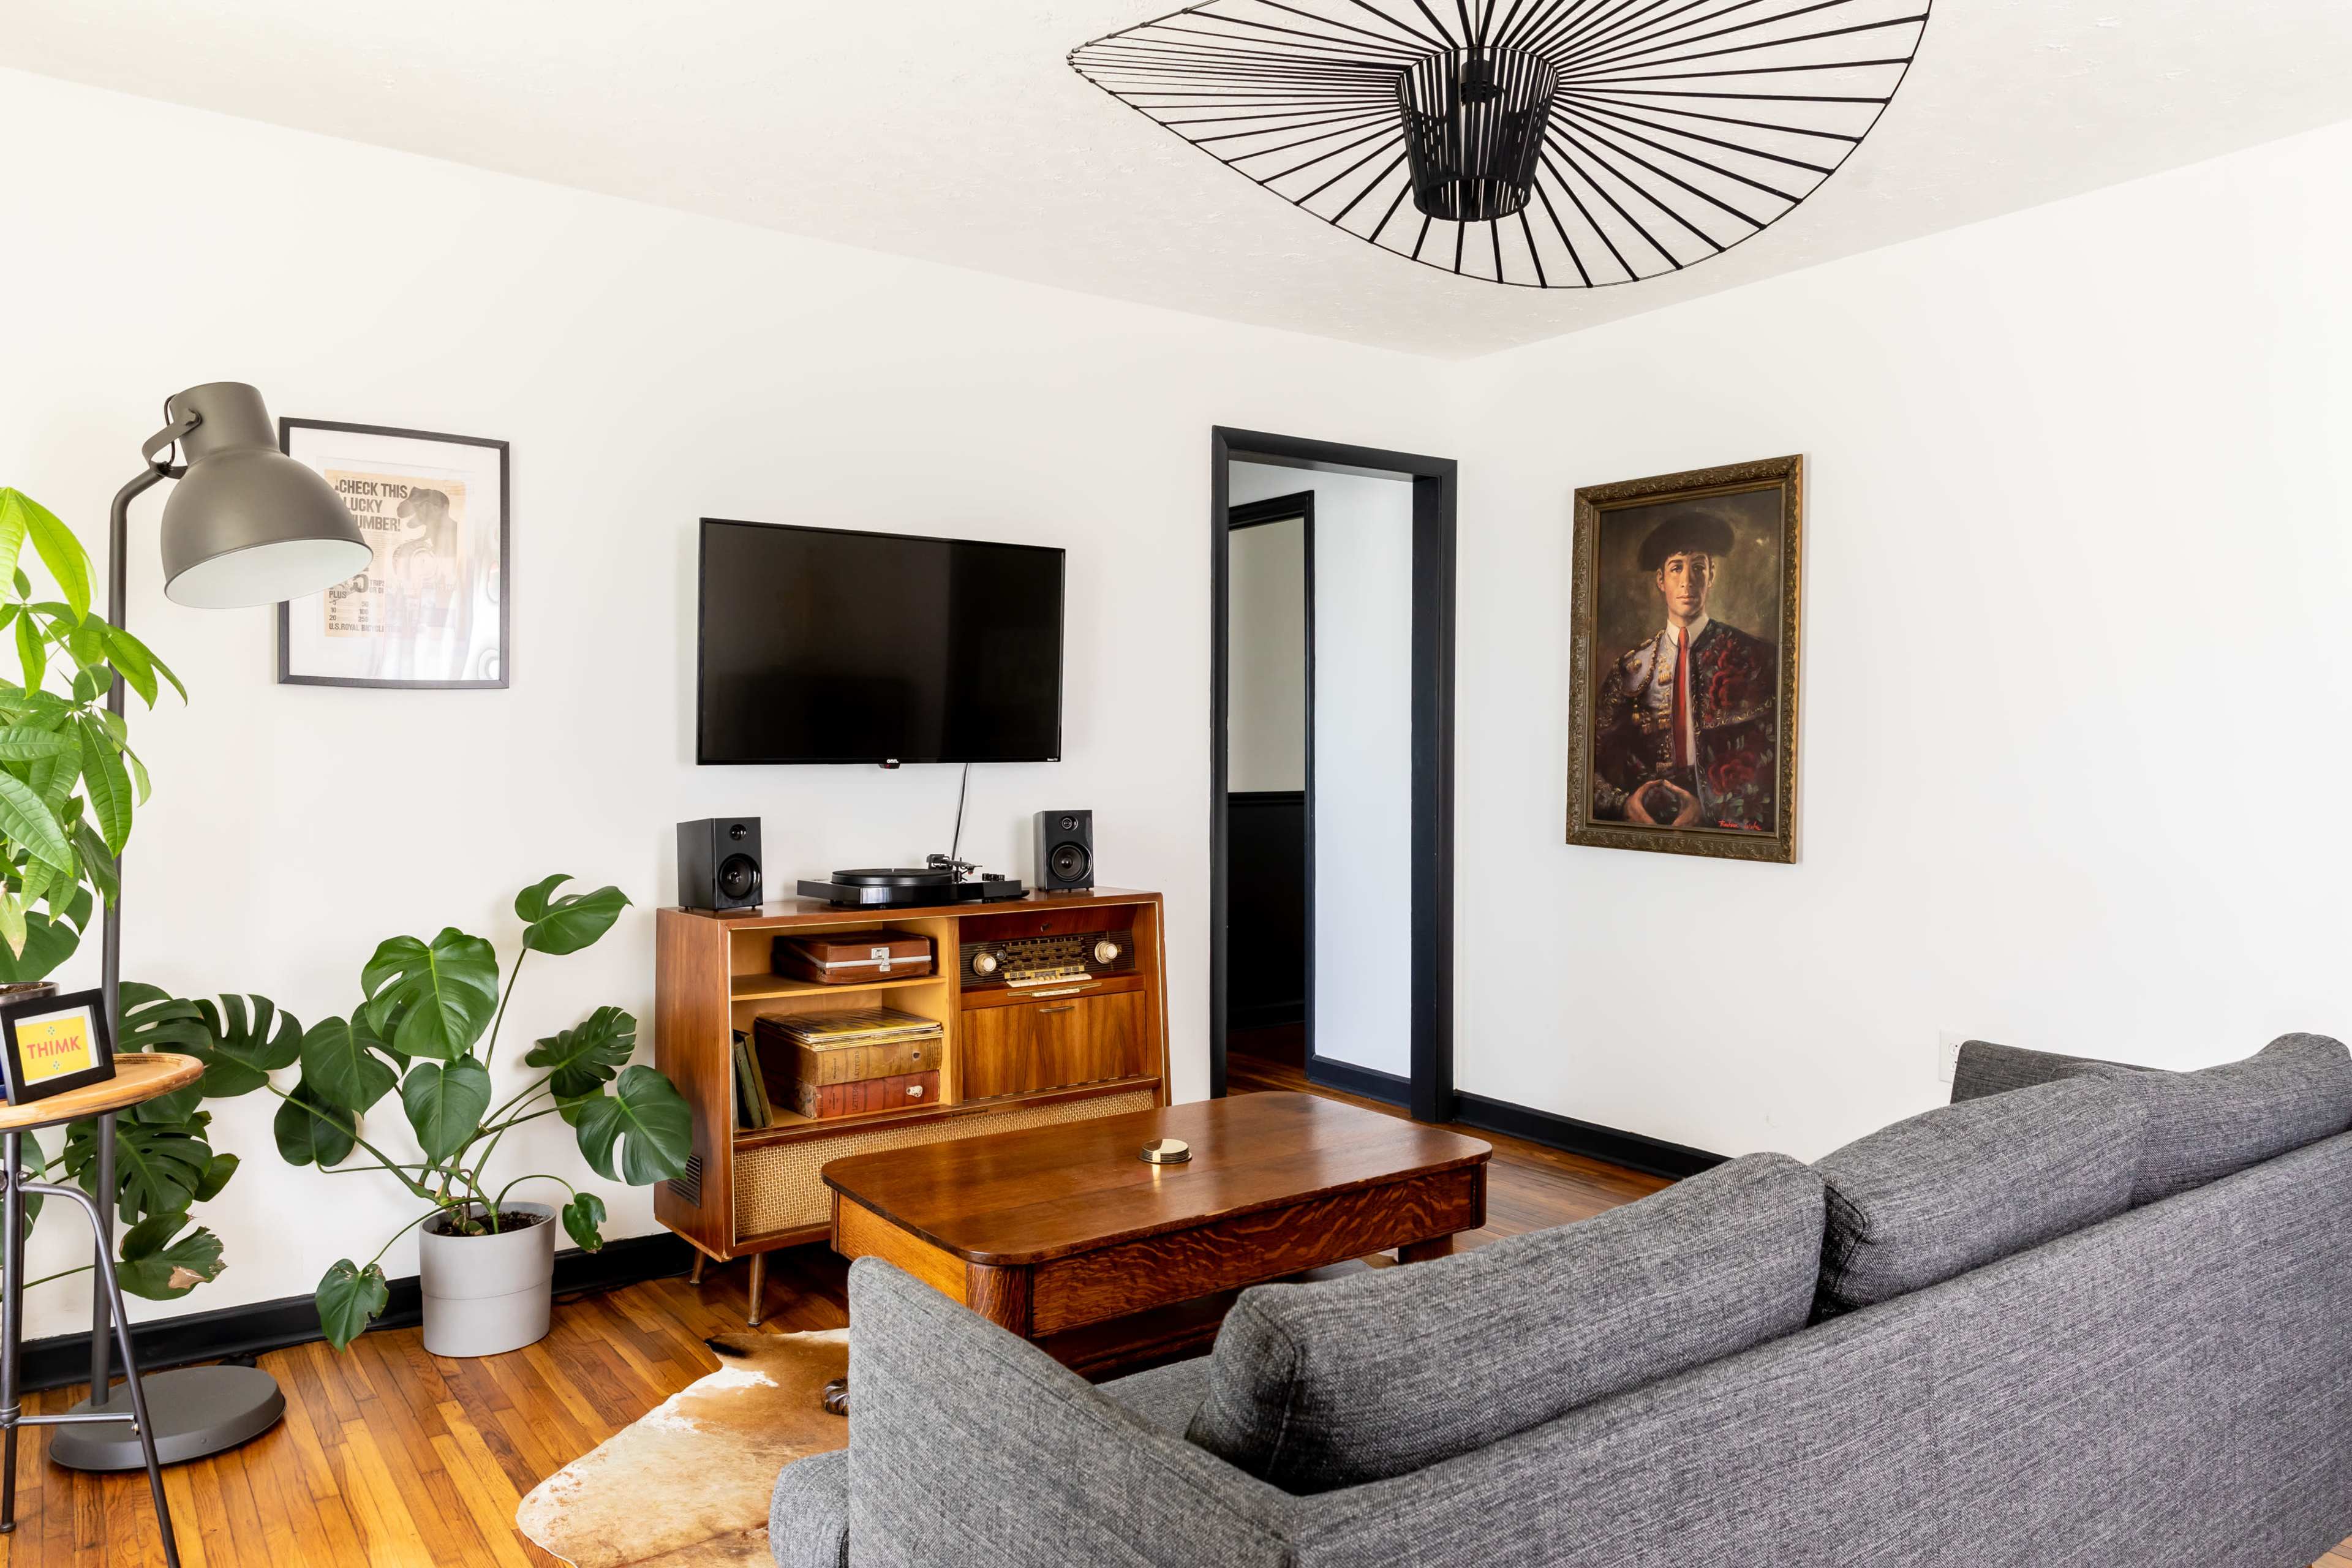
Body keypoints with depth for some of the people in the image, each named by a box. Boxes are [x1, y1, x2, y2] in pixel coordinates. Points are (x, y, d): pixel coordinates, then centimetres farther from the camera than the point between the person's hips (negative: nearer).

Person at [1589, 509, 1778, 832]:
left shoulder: (1754, 657, 4)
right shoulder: (1632, 667, 10)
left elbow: (1771, 756, -1)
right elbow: (1596, 755, 8)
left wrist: (1709, 809, -12)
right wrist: (1624, 802, -10)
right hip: (1646, 822, 2)